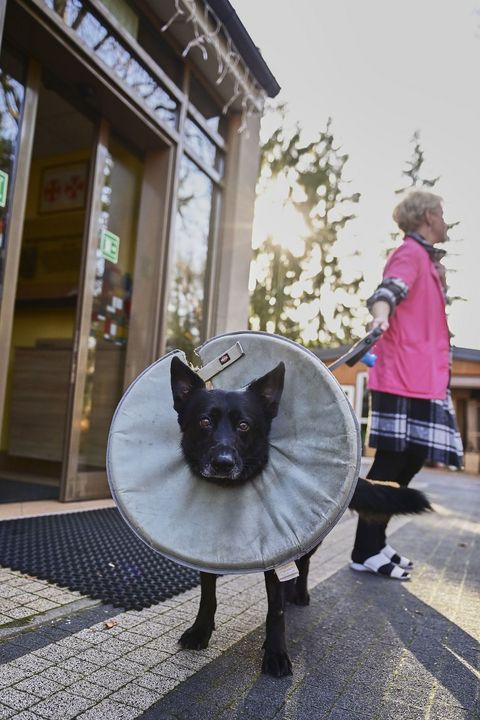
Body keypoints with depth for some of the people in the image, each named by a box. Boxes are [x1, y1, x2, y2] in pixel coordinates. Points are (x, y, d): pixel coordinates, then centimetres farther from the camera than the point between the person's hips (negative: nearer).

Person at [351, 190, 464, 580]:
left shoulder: (427, 259, 23)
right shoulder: (410, 253, -7)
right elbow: (390, 287, -29)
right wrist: (380, 314, -49)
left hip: (424, 378, 10)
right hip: (405, 378, -10)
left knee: (409, 461, 10)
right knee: (391, 464, -7)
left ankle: (375, 543, 18)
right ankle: (365, 552, 2)